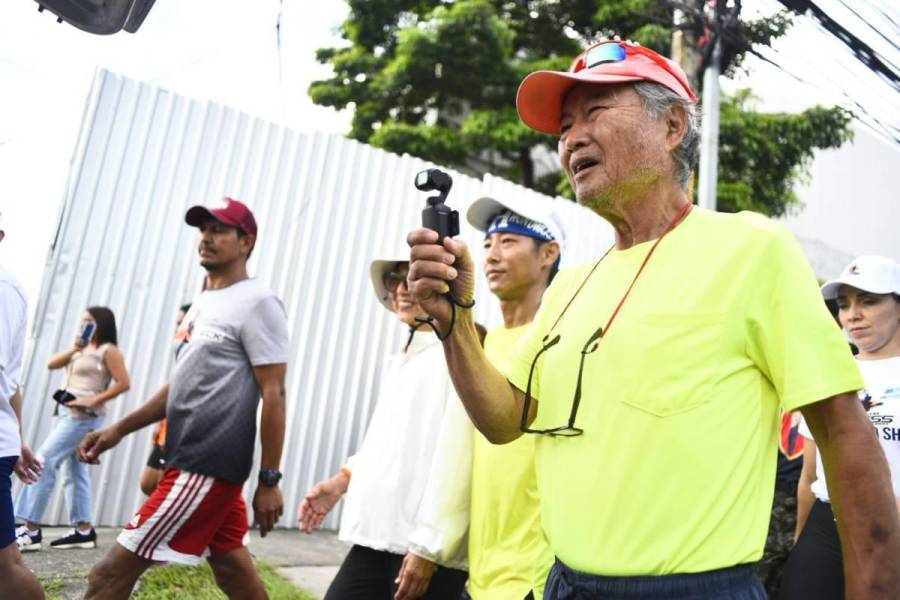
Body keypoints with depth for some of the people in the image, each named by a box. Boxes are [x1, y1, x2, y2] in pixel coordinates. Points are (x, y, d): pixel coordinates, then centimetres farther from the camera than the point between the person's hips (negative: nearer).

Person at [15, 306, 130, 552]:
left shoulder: (108, 351, -7)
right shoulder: (82, 349, 18)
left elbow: (123, 383, -15)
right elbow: (51, 364, 11)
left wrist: (94, 401, -18)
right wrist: (74, 348, -2)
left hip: (83, 416, -9)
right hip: (68, 413, 9)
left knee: (43, 462, -13)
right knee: (76, 470, 8)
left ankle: (32, 531, -11)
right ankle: (83, 530, 12)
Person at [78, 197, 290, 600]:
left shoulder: (258, 303, -10)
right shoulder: (203, 303, 17)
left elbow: (273, 395, -14)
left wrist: (269, 480, -15)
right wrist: (120, 429, 16)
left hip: (206, 466, -9)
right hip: (195, 460, 9)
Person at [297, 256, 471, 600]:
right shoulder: (400, 359, 16)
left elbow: (457, 458, -18)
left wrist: (429, 546, -17)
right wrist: (344, 479, 15)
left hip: (427, 548, -8)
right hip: (377, 537, 8)